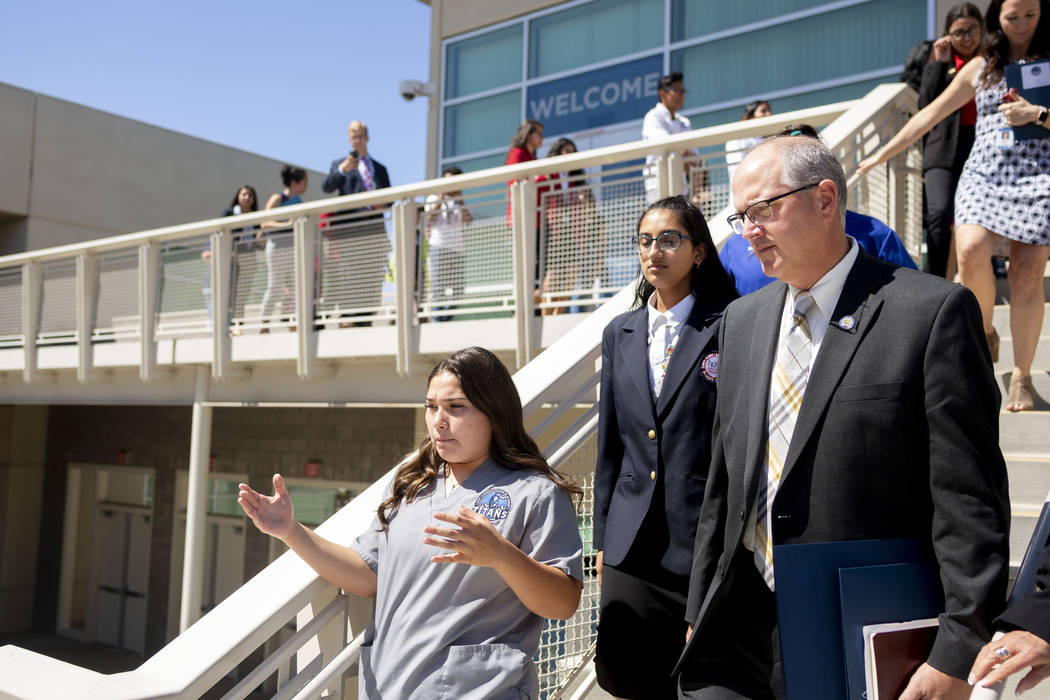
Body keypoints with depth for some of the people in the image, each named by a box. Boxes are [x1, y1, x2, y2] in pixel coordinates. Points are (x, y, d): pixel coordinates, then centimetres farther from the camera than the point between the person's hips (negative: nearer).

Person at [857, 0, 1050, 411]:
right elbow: (932, 113, 19)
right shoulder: (980, 68, 16)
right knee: (971, 252, -25)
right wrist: (882, 155, 17)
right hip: (982, 175, 1)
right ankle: (984, 331, 2)